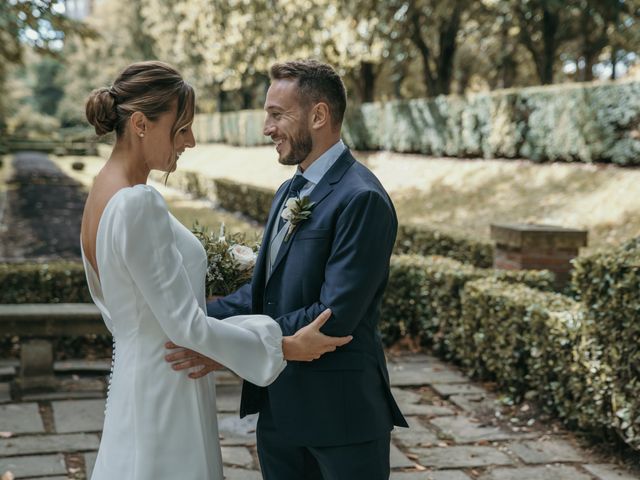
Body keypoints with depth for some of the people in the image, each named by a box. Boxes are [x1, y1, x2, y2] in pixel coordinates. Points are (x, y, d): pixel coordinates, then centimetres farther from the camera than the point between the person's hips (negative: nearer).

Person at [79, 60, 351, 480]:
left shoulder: (104, 193, 6)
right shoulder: (139, 203, -23)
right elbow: (185, 324, -22)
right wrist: (285, 347, -15)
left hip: (136, 378, 9)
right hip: (167, 396, -9)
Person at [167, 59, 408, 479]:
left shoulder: (362, 199, -18)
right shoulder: (290, 192, 11)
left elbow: (335, 316, -24)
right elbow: (261, 293, 10)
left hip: (341, 412, -8)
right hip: (280, 407, 8)